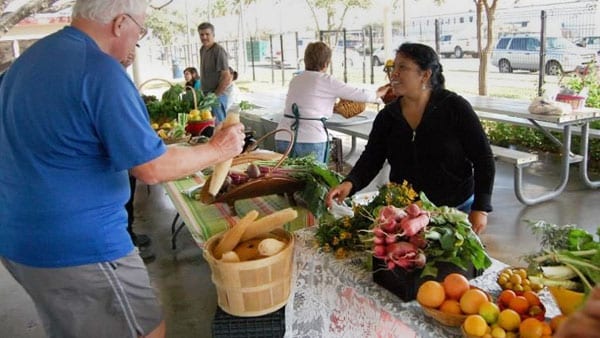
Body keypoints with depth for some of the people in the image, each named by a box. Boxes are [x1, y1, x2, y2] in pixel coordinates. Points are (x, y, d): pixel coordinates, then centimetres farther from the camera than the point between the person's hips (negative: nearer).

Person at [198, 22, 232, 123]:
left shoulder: (219, 51, -15)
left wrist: (215, 95, -13)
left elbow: (227, 78, -18)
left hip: (217, 97, -8)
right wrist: (203, 94, 12)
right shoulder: (202, 49, 12)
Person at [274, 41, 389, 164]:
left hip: (283, 139, 5)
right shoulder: (327, 81, -4)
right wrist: (378, 93, 23)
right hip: (310, 141, -5)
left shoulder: (295, 80, 13)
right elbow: (362, 95, 2)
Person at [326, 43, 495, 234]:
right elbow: (370, 159, -6)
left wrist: (480, 209, -13)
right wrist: (350, 183, -27)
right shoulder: (388, 115, 0)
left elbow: (484, 159, -8)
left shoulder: (455, 108, -10)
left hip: (456, 210, -3)